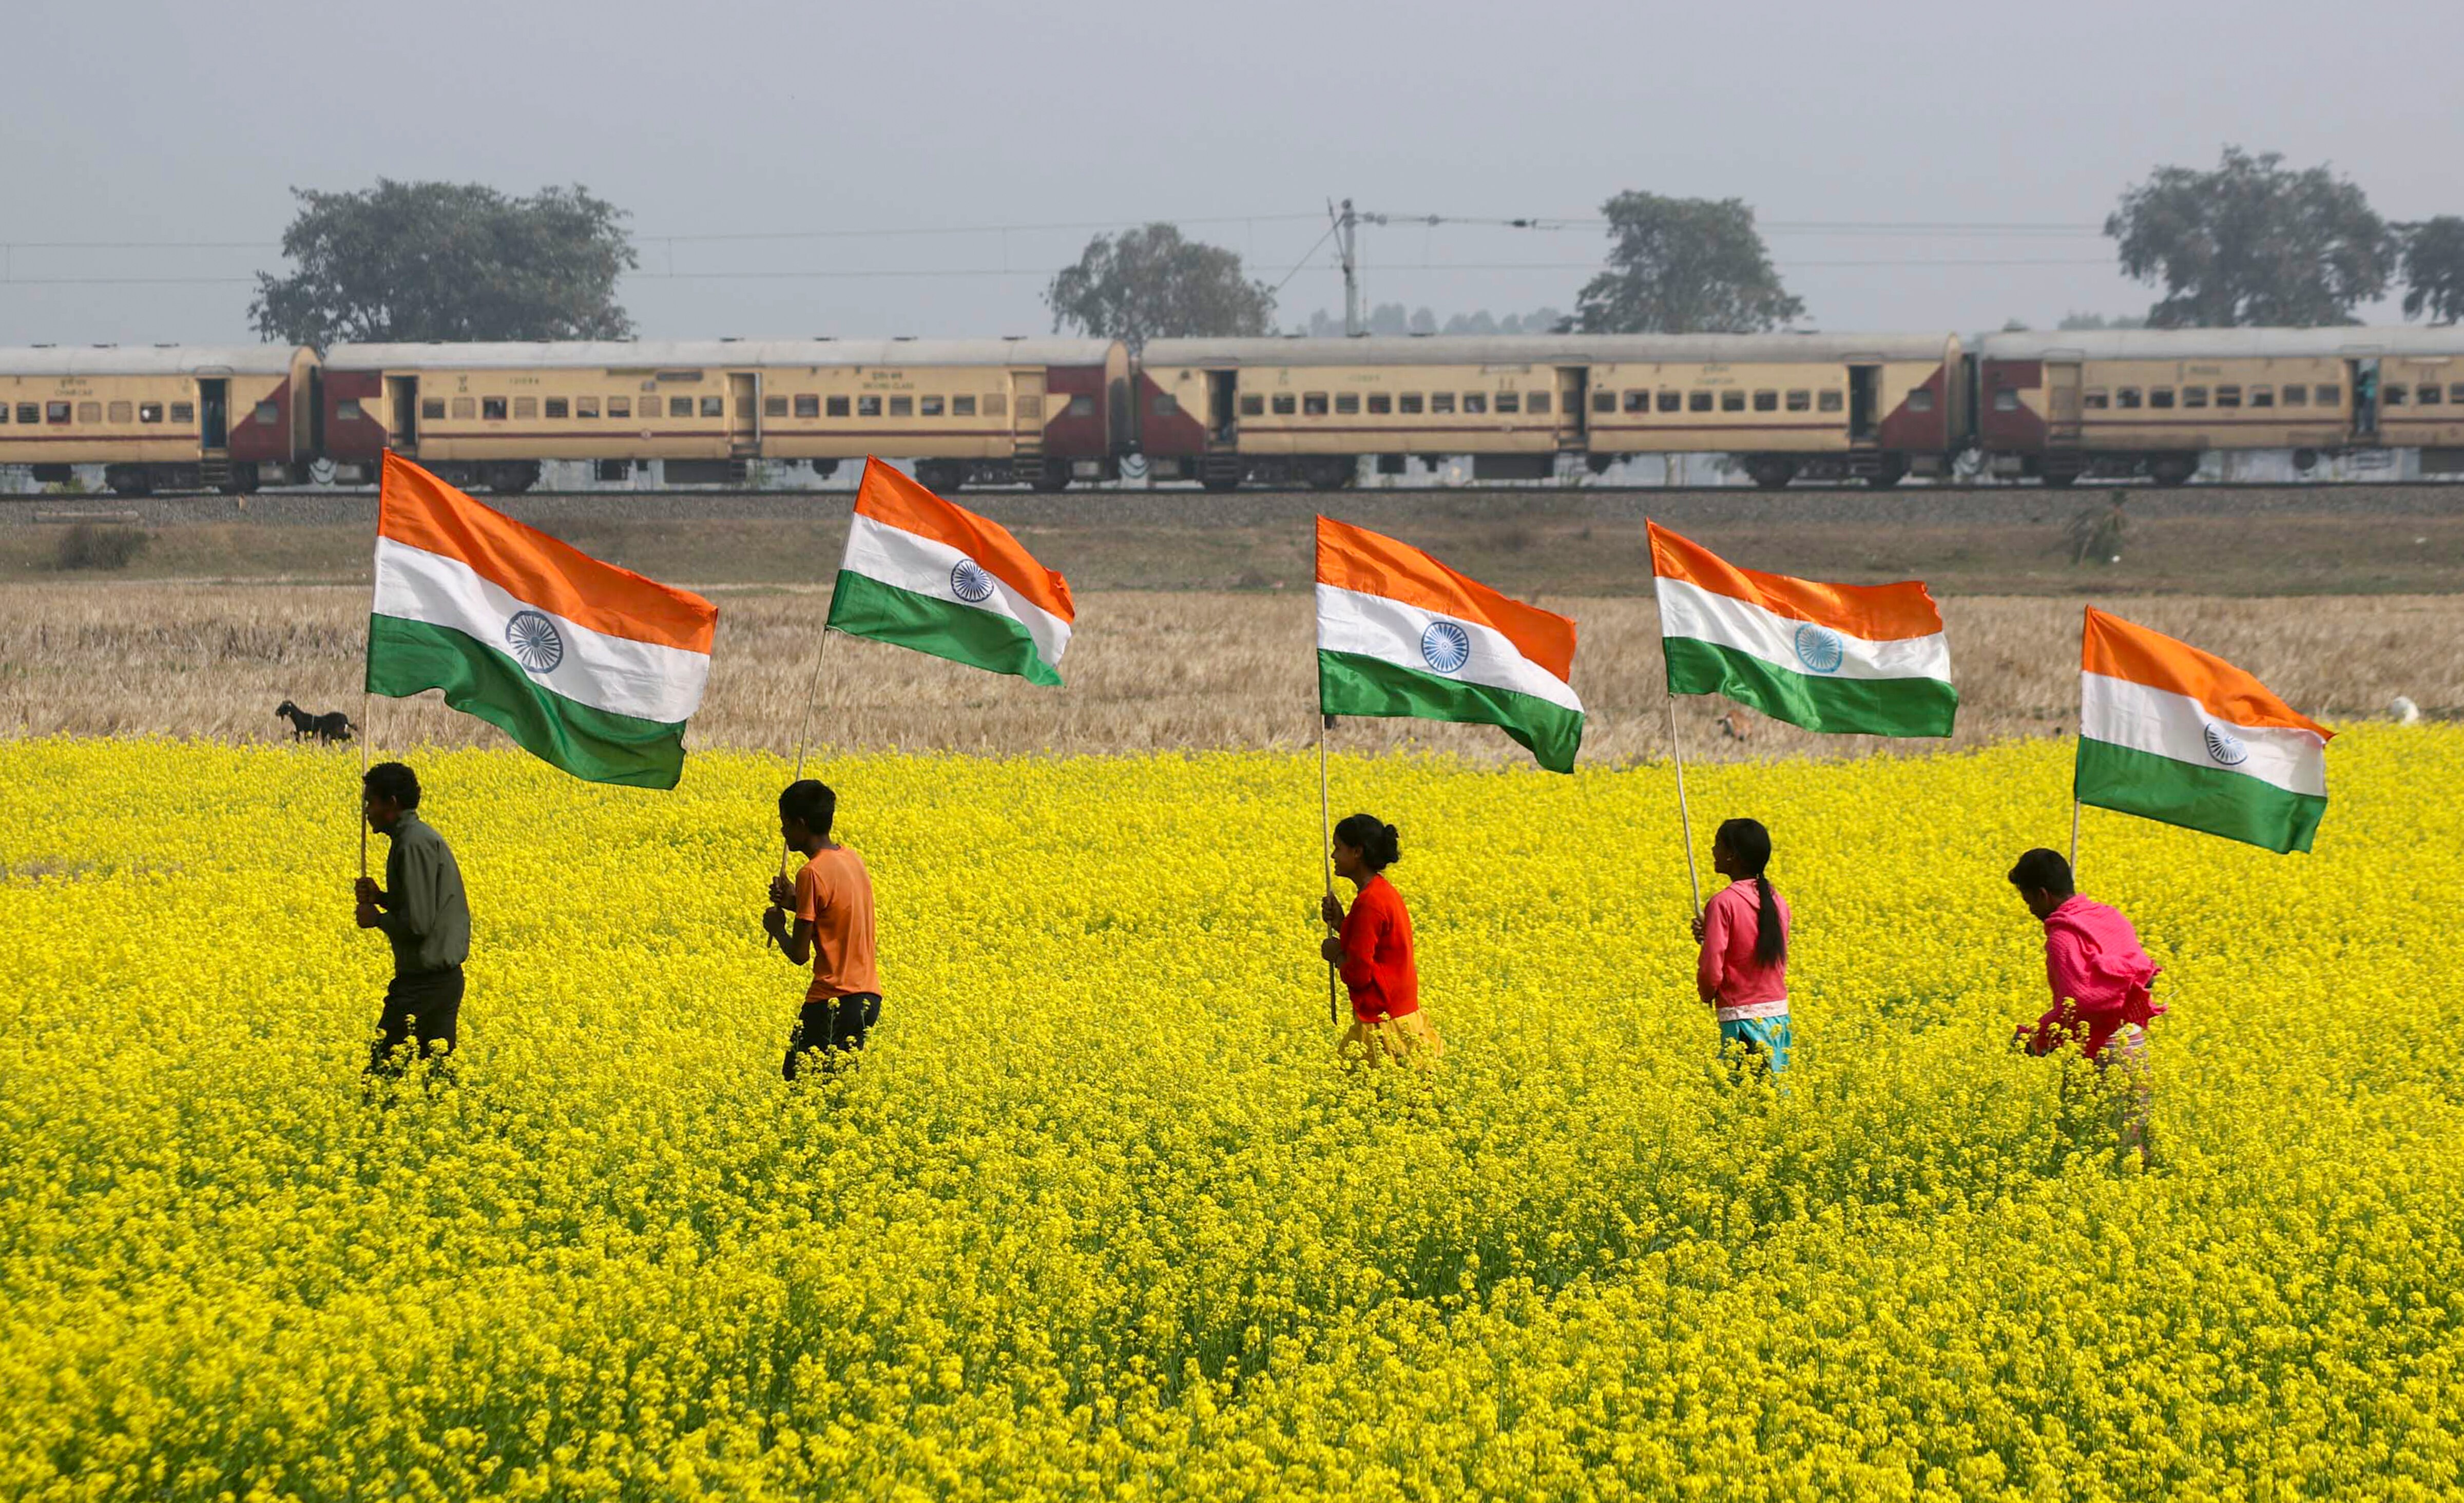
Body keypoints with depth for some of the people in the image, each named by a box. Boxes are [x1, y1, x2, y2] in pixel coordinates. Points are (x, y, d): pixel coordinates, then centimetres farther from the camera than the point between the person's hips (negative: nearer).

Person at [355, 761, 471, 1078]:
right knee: (437, 1067, 10)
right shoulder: (420, 835, 14)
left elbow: (417, 924, -23)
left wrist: (377, 918, -6)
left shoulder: (414, 844, -18)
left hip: (423, 984, -10)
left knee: (383, 1067, -7)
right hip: (445, 978, 10)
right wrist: (381, 897, 9)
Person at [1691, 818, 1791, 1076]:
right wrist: (1709, 935, 15)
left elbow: (1711, 970, -17)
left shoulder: (1723, 904, -13)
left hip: (1741, 1018, -7)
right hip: (1779, 1015, 7)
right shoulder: (1777, 902, 8)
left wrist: (1706, 994, 4)